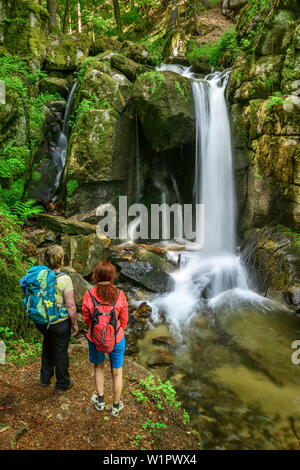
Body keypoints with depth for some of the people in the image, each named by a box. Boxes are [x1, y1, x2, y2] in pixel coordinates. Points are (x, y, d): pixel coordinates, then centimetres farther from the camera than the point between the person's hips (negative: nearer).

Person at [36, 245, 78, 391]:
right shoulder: (64, 279, -24)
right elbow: (70, 306, -20)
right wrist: (75, 323, -5)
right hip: (60, 322, -6)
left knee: (47, 346, 28)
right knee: (60, 351, 14)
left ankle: (45, 378, 46)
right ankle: (62, 383, 34)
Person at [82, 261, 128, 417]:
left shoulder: (89, 295, -21)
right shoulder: (119, 295, -21)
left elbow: (86, 319, -6)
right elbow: (124, 320, -8)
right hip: (116, 340, 0)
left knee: (99, 367, 29)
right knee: (117, 373, 21)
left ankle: (100, 401, 45)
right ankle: (116, 406, 40)